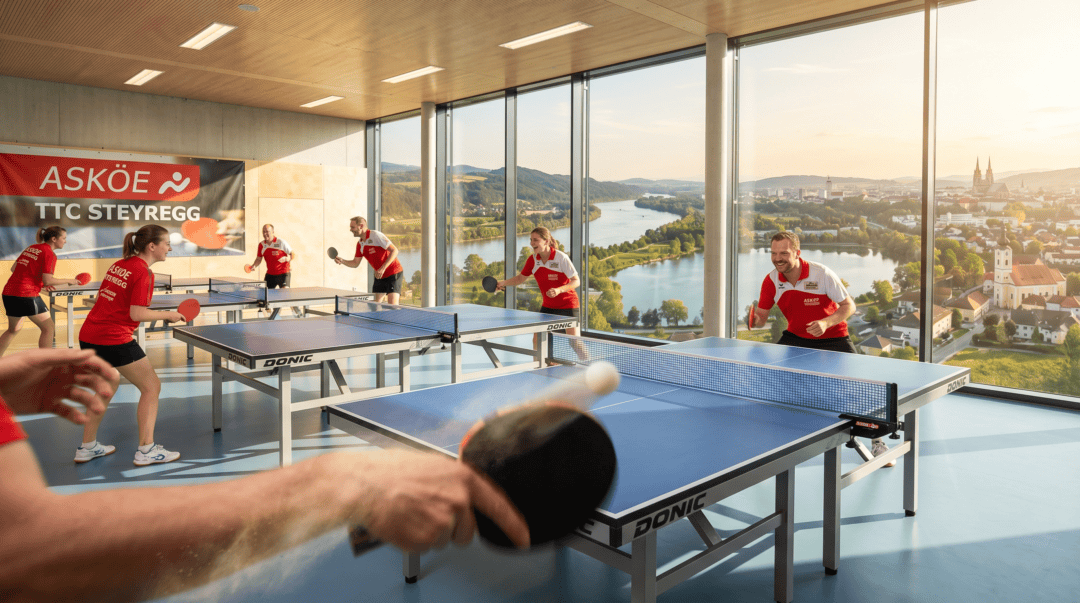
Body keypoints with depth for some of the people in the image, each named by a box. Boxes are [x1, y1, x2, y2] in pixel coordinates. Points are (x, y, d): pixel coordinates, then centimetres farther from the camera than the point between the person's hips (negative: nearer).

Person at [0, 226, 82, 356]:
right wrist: (69, 281, -1)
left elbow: (14, 268, 18)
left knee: (13, 329, 25)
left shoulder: (30, 248, 15)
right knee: (48, 328, 1)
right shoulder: (49, 254, -9)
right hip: (27, 295, -8)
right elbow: (48, 281, -14)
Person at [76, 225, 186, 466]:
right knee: (151, 387, 2)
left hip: (88, 337, 9)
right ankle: (146, 450, 2)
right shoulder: (143, 273, -12)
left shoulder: (119, 265, 13)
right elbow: (136, 314, -17)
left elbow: (105, 300, 18)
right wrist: (167, 315, -5)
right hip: (114, 340, -9)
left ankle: (87, 447, 34)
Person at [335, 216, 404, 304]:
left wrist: (383, 268, -27)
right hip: (380, 276, 8)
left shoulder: (376, 235, -16)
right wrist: (342, 261, -8)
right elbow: (355, 263, 13)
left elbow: (394, 251, -20)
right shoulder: (360, 244, 8)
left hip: (394, 274, -8)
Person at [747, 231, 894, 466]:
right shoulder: (771, 281, -14)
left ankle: (878, 441, 12)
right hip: (796, 337, 3)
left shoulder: (822, 274, -23)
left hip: (833, 337, -3)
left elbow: (849, 306, -16)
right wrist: (755, 319, -31)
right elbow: (761, 314, -6)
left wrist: (826, 322, -34)